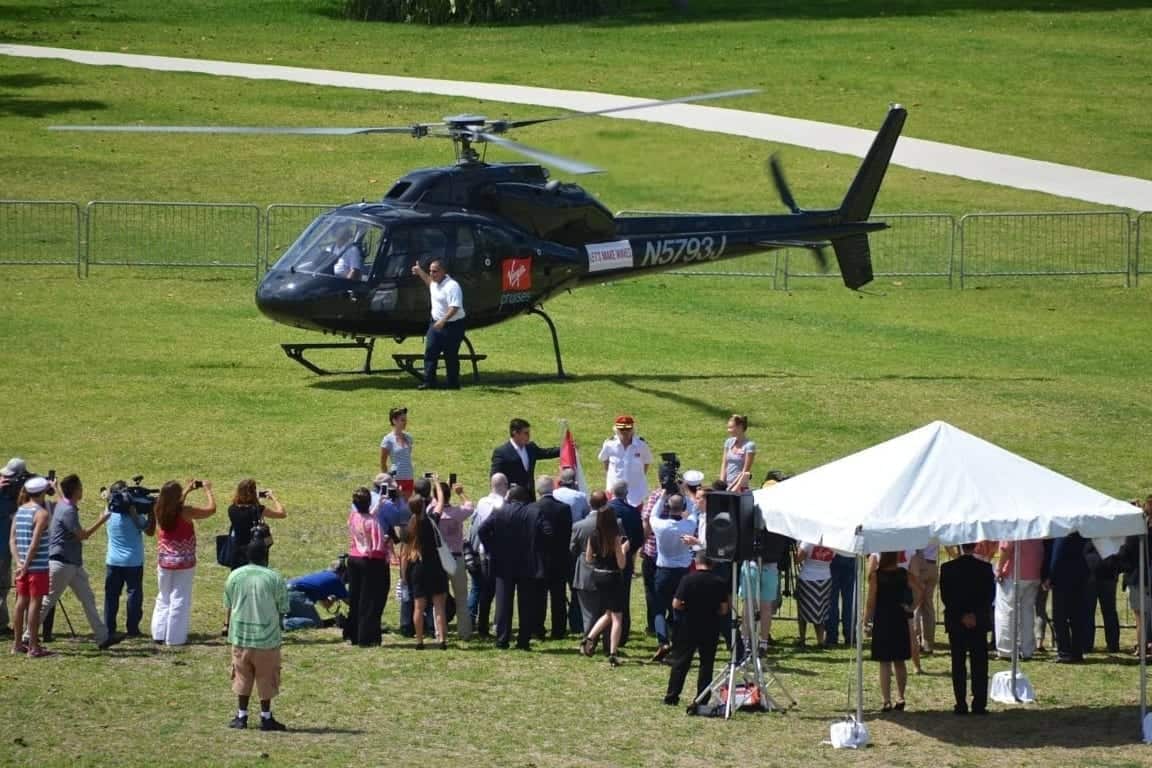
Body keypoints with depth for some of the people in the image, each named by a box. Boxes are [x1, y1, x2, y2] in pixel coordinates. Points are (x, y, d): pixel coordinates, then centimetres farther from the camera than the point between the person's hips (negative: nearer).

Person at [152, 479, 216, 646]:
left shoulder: (160, 511, -4)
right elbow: (211, 509, -10)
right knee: (180, 600, 3)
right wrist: (208, 489, 4)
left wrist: (187, 490, 26)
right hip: (183, 562, -5)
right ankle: (175, 638, 5)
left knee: (163, 598, 18)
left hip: (164, 562, 5)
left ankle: (159, 634, 18)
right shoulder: (185, 512, -19)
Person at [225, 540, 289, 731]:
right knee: (266, 678, 8)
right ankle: (266, 717, 10)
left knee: (242, 677, 14)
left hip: (240, 636, 2)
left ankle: (241, 716, 15)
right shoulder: (275, 579, -9)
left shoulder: (234, 577, 0)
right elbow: (281, 610, -3)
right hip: (267, 637, -2)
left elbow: (229, 608, 6)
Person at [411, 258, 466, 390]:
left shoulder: (452, 286, -21)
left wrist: (443, 320, -37)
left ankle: (452, 383, 10)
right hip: (437, 323, 9)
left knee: (451, 356, 0)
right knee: (430, 352, 2)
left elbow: (454, 307, -29)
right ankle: (429, 382, 3)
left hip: (452, 325, -9)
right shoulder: (434, 283, 8)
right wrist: (420, 272, 32)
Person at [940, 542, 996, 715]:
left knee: (958, 665, 5)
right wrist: (974, 615, -5)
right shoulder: (985, 568, -4)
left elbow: (946, 597, -6)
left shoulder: (947, 568, -3)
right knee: (979, 664, 4)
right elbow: (990, 596, -5)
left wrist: (962, 616, -5)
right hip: (979, 624, 0)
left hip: (955, 623, 0)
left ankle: (961, 705, 2)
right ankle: (979, 705, 0)